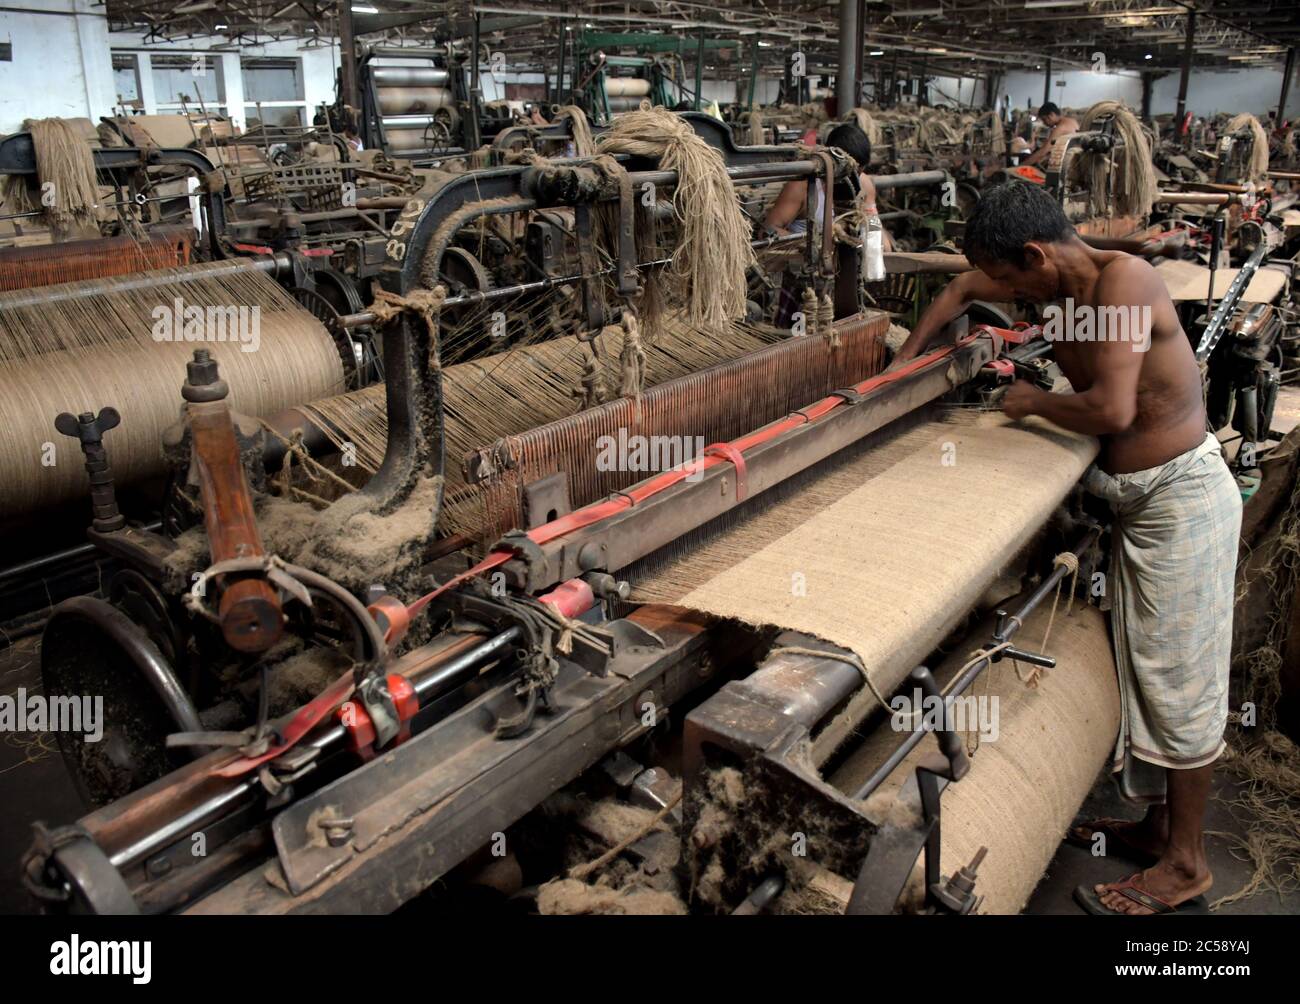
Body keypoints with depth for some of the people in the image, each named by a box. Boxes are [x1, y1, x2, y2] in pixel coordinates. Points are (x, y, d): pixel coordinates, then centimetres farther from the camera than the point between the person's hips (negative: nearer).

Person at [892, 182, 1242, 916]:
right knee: (1145, 670, 17)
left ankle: (1186, 865, 18)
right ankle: (1159, 825, 33)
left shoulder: (1122, 277, -23)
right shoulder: (1056, 284, 2)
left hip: (1183, 497, -9)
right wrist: (905, 362, 18)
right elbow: (965, 288, 20)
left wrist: (1034, 401, -14)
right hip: (1136, 499, 9)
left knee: (1181, 680, 2)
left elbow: (1111, 409, -32)